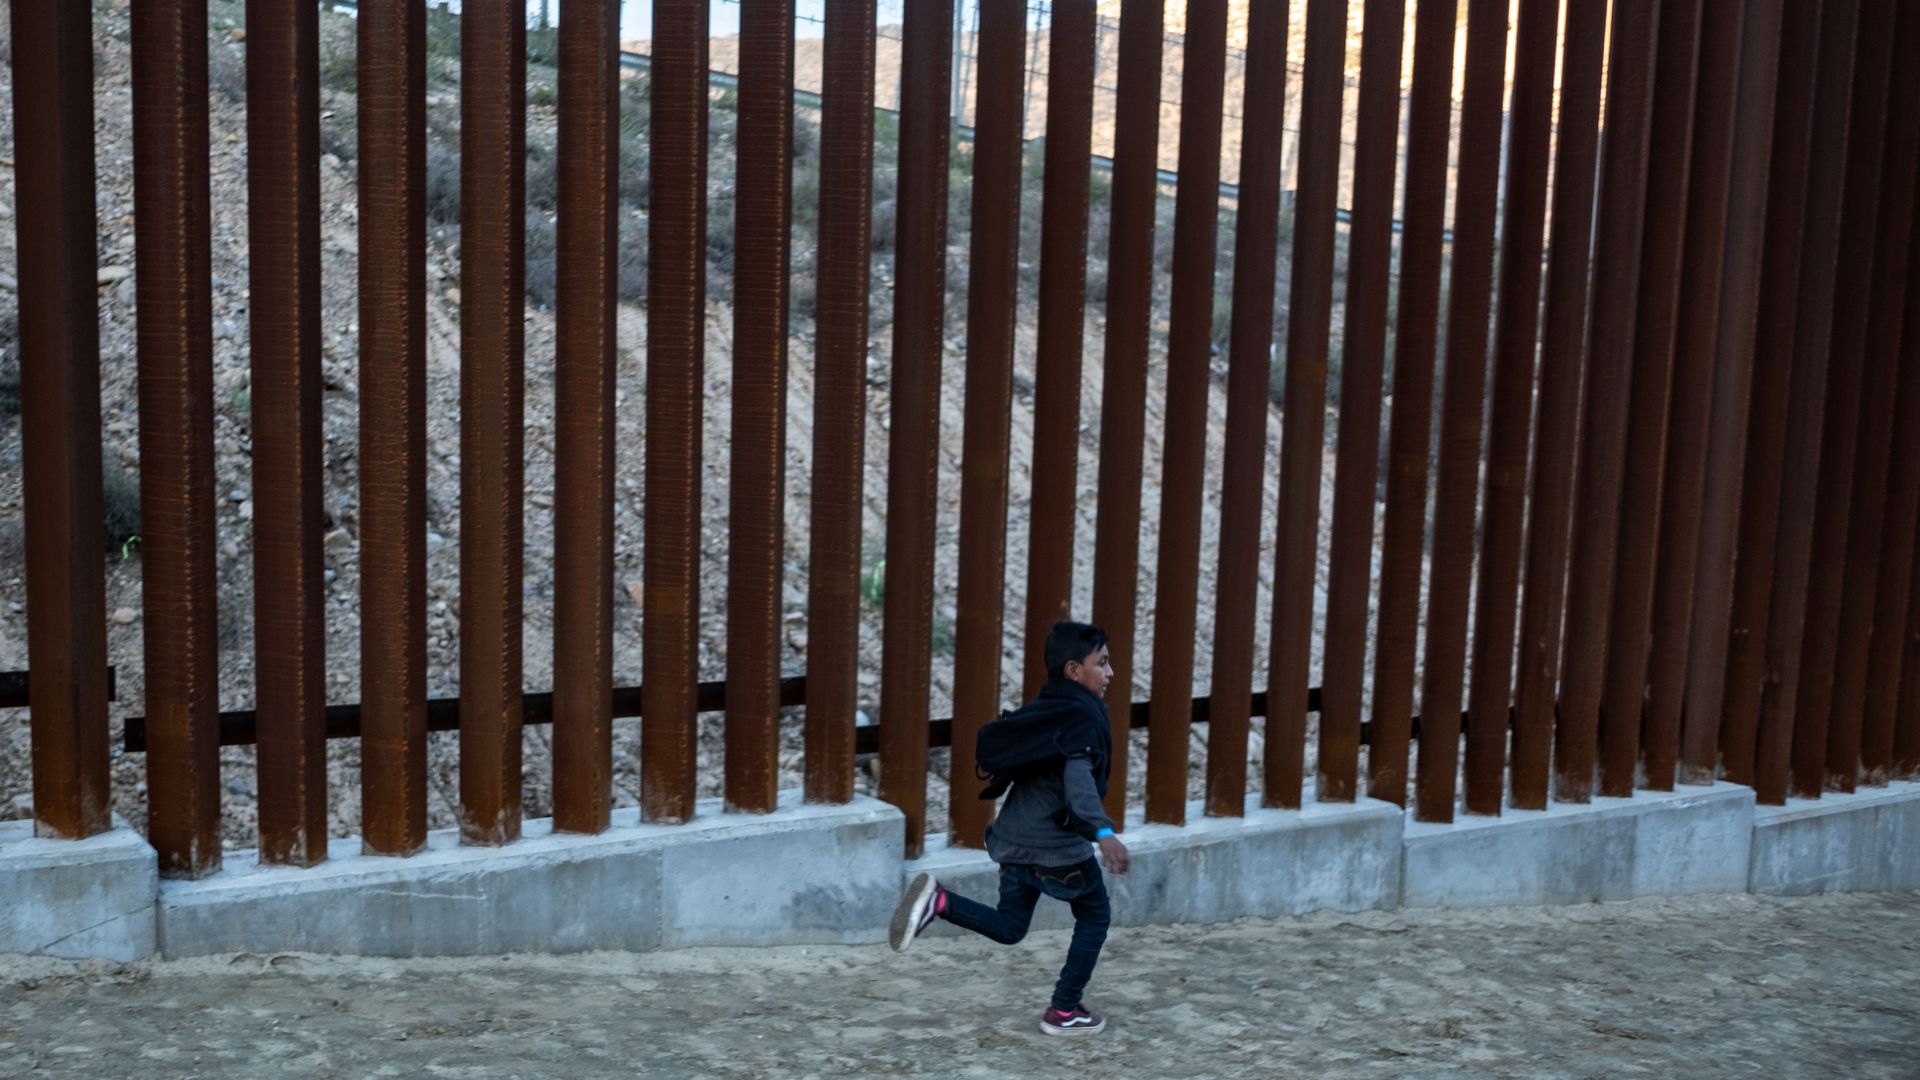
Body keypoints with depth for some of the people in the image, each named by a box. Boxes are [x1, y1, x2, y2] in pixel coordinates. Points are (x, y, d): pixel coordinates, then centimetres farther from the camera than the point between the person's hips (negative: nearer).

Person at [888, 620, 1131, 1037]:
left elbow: (990, 742, 20)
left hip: (1015, 841, 7)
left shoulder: (1039, 710, 9)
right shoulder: (1084, 717, -16)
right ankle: (1064, 1012, 16)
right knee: (1094, 918, 15)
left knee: (1008, 926, 18)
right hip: (1058, 847, -7)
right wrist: (1102, 831, -45)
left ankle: (939, 901, -6)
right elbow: (1079, 777, -32)